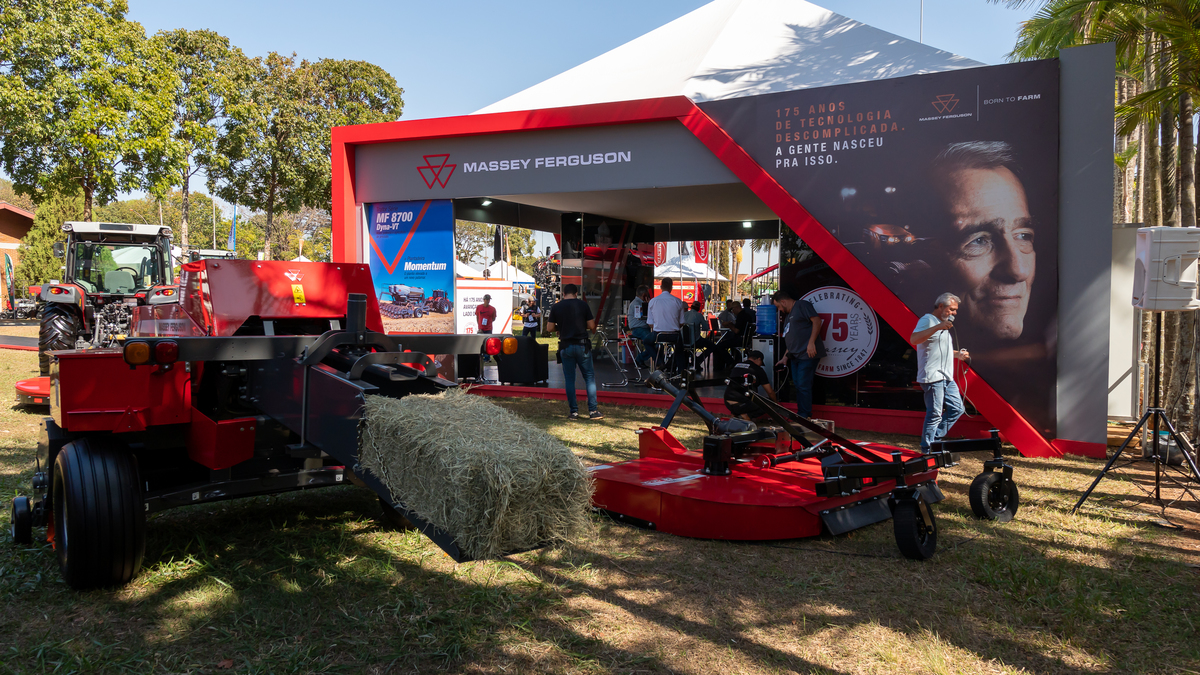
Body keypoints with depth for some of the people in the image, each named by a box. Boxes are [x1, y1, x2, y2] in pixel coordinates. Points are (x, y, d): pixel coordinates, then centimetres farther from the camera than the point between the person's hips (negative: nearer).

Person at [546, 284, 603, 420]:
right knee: (589, 377, 6)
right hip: (582, 345, -1)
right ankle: (593, 410, 1)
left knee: (569, 379, 7)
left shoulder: (556, 307, 2)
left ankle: (574, 411, 7)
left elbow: (549, 328, 2)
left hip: (565, 346, 1)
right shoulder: (583, 305, -1)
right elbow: (592, 326, 0)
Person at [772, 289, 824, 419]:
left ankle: (805, 416, -4)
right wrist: (785, 358, 23)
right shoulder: (788, 316, 25)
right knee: (797, 385, 10)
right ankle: (800, 414, 16)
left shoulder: (802, 305, -2)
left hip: (808, 354, -10)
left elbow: (817, 321, -14)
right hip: (795, 356, 10)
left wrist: (811, 342, -22)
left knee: (803, 386, -10)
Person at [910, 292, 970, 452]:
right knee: (935, 414, -7)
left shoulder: (943, 324, 23)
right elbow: (914, 339, -28)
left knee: (957, 408, 11)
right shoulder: (927, 320, -9)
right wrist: (937, 327, -32)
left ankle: (936, 438, 20)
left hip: (946, 377, 10)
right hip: (932, 377, -10)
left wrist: (957, 354, 19)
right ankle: (927, 449, 3)